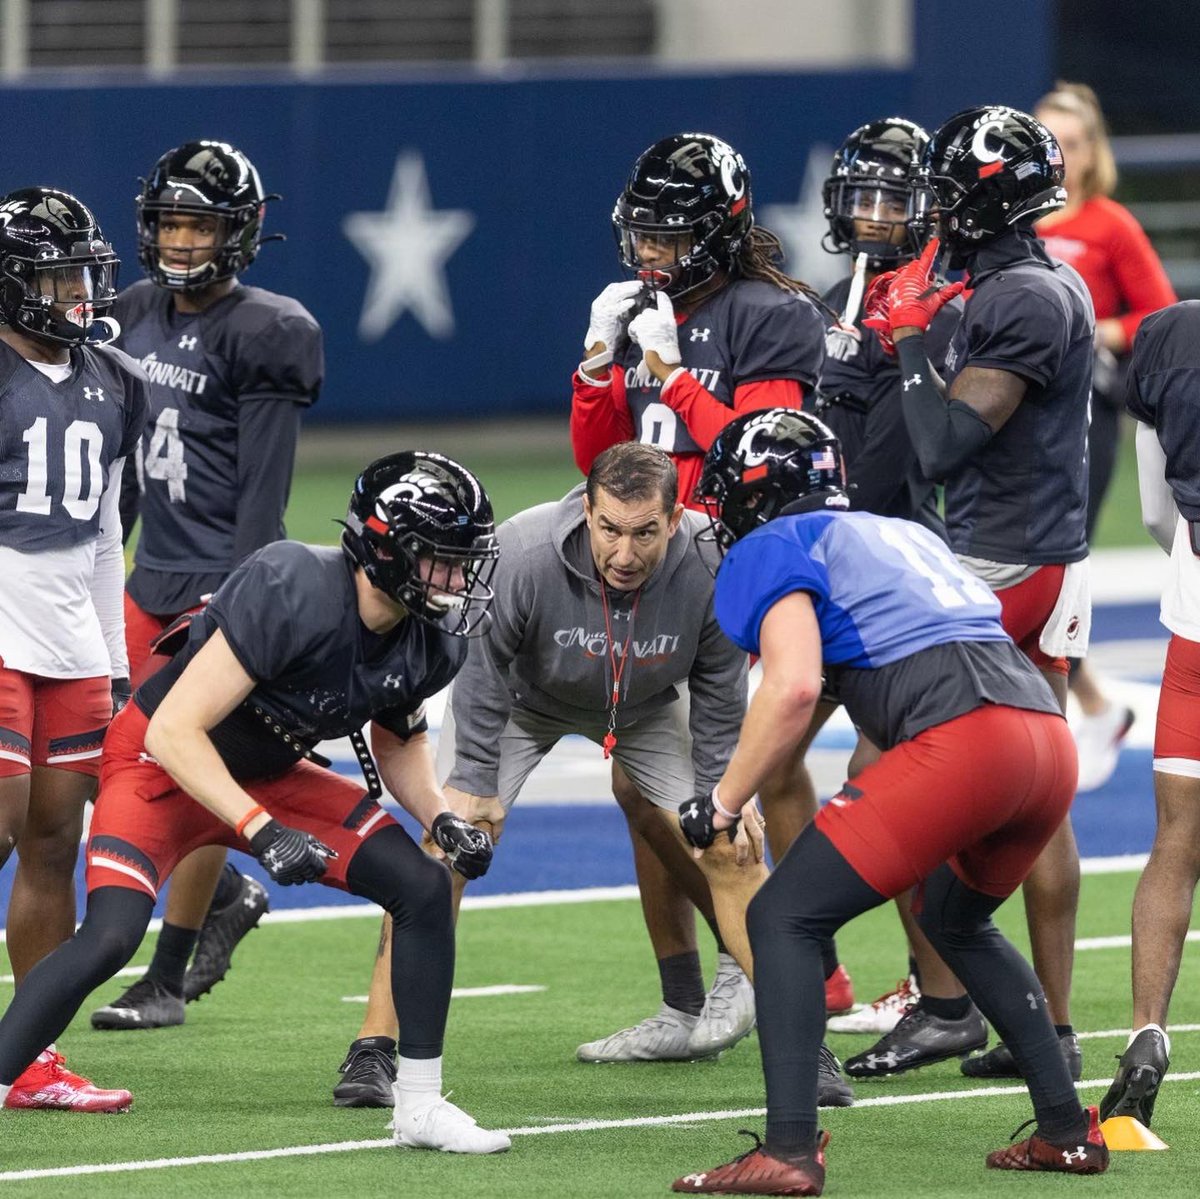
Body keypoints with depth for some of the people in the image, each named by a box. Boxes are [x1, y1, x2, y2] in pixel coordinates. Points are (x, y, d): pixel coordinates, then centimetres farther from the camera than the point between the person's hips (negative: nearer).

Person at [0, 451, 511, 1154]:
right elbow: (174, 733, -32)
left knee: (424, 888, -4)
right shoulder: (292, 593, -34)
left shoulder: (434, 641, -11)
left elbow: (399, 740, 12)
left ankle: (420, 1106, 8)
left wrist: (442, 818, -7)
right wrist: (263, 833, -36)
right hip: (164, 768, -7)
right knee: (110, 936, -28)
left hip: (271, 776, 7)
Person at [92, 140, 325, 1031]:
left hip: (222, 584, -8)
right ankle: (228, 895, 27)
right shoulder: (140, 316, 11)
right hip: (153, 574, 8)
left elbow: (265, 485, -14)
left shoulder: (261, 334, -11)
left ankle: (167, 981, 3)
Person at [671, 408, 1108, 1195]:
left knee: (783, 919, 0)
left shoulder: (772, 549, 8)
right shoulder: (905, 534, 32)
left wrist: (723, 804, 1)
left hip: (959, 742, -8)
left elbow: (795, 689, -8)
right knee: (958, 922, 32)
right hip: (1052, 735, 8)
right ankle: (1068, 1131, 29)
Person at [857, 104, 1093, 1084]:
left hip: (998, 566, -10)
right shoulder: (1060, 288, 13)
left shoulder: (1020, 301, -17)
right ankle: (1052, 1028, 10)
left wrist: (909, 340, -9)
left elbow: (946, 446, -20)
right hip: (1057, 563, 10)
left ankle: (946, 1004, -4)